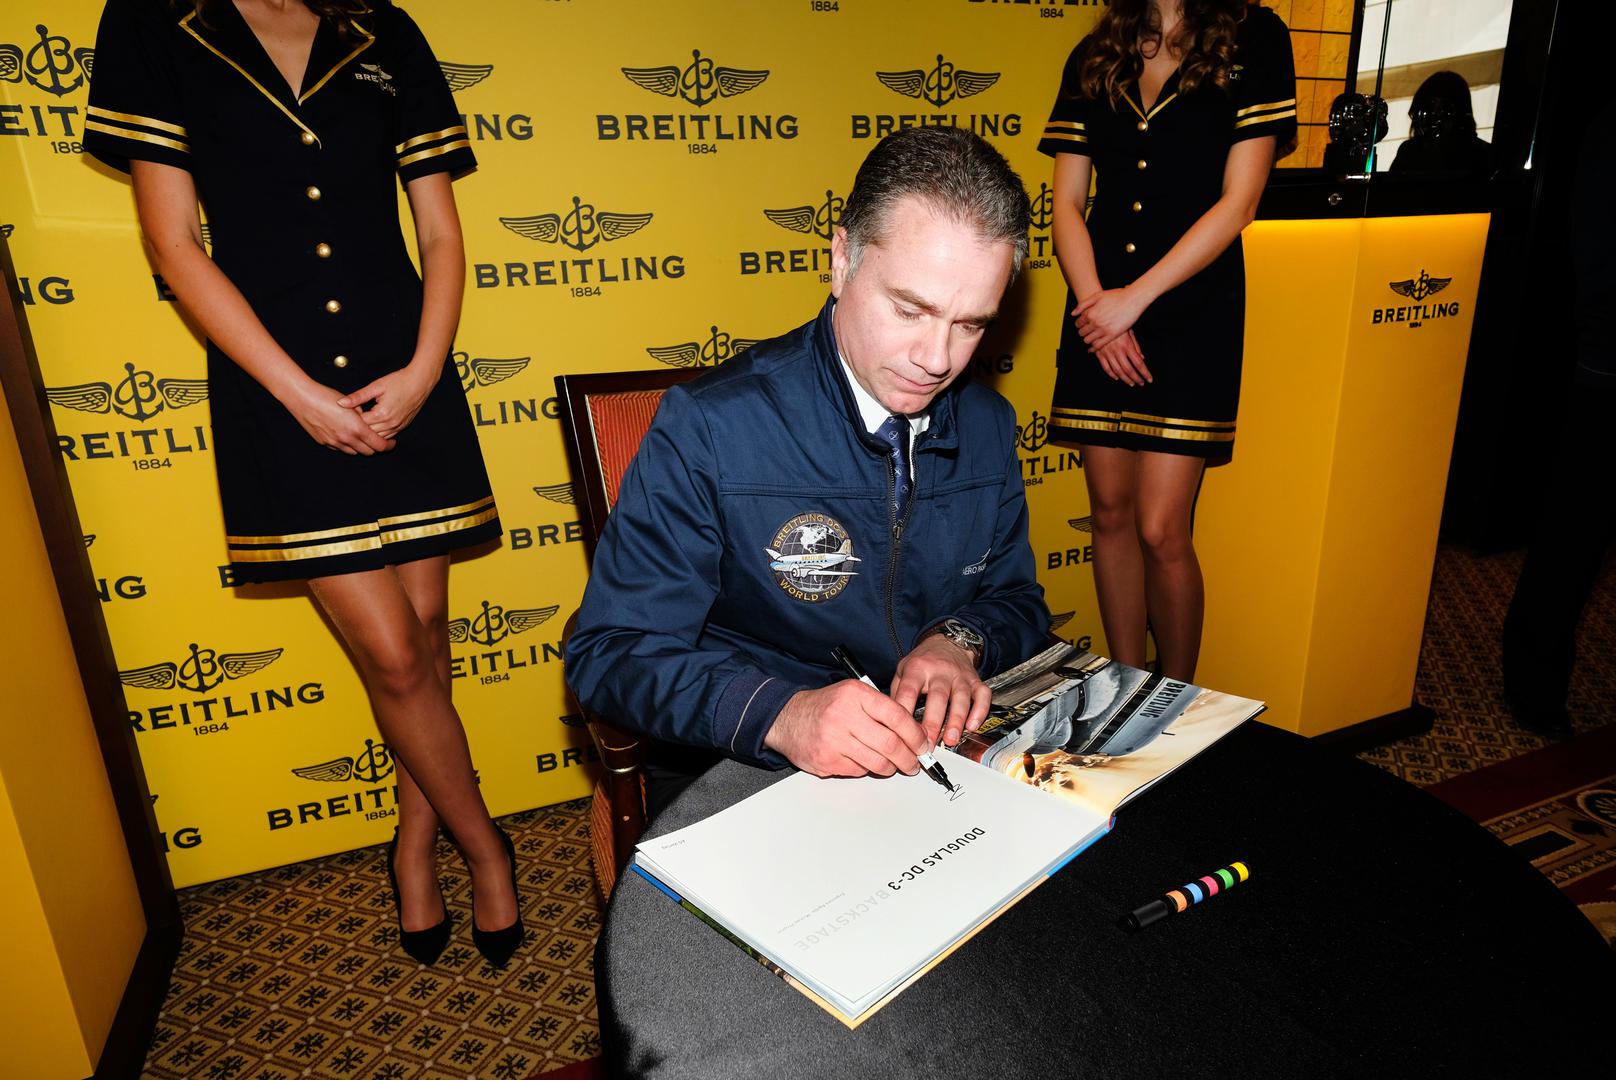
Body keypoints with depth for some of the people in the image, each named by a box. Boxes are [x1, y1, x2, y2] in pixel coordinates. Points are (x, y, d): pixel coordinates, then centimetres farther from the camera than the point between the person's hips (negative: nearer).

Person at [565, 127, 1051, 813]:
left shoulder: (990, 427, 3)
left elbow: (1016, 598, 15)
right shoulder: (709, 430, -15)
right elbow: (611, 652, -14)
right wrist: (779, 713, -31)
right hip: (742, 788, -5)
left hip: (950, 761, 6)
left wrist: (959, 641, -9)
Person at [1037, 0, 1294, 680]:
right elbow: (1067, 203, 7)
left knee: (1160, 530, -7)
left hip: (1192, 310, -3)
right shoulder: (1093, 57, 13)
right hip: (1099, 310, 4)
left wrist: (1134, 298, -12)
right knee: (1111, 512, 6)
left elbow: (1238, 202, -6)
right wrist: (1095, 304, -7)